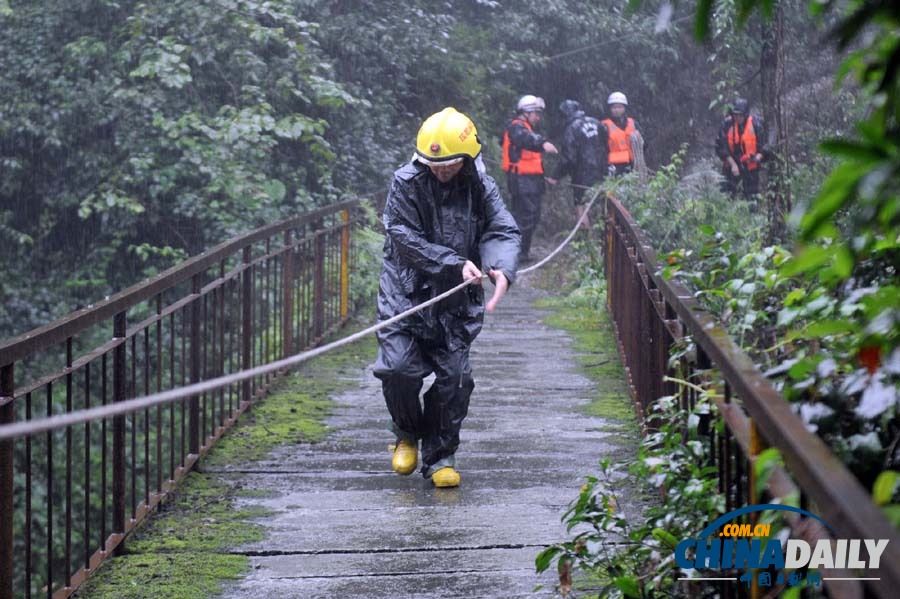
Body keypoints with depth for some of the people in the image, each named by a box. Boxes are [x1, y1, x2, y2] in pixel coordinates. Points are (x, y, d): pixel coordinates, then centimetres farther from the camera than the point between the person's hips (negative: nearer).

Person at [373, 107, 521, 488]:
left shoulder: (481, 188, 1)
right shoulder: (406, 184, -8)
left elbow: (503, 232, -6)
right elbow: (405, 239, -14)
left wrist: (502, 269, -29)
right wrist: (455, 264, -22)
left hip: (456, 302, 2)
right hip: (406, 293, -2)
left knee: (454, 377, -3)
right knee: (399, 368, -13)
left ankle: (441, 457, 14)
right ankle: (408, 435, 16)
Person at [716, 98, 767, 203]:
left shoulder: (755, 124, -10)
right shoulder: (727, 124, -10)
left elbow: (763, 144, -2)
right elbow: (720, 147, -7)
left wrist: (759, 156, -23)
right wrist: (733, 163, -15)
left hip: (750, 166, 0)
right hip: (731, 166, 0)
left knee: (751, 198, 5)